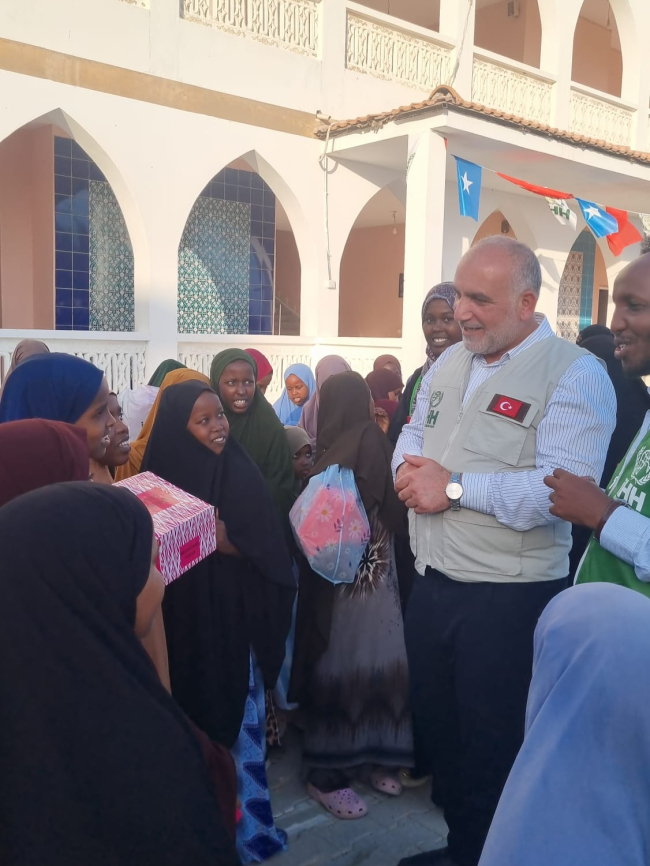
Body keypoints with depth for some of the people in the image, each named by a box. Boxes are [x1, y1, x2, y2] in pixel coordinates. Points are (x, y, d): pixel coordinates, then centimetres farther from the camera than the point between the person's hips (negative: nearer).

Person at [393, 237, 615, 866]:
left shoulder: (574, 376, -15)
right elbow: (413, 435, 17)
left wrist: (456, 487, -24)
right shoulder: (449, 362, 10)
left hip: (509, 600, -7)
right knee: (436, 727, 22)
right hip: (431, 583, 8)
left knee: (492, 749, 9)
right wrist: (410, 466, -6)